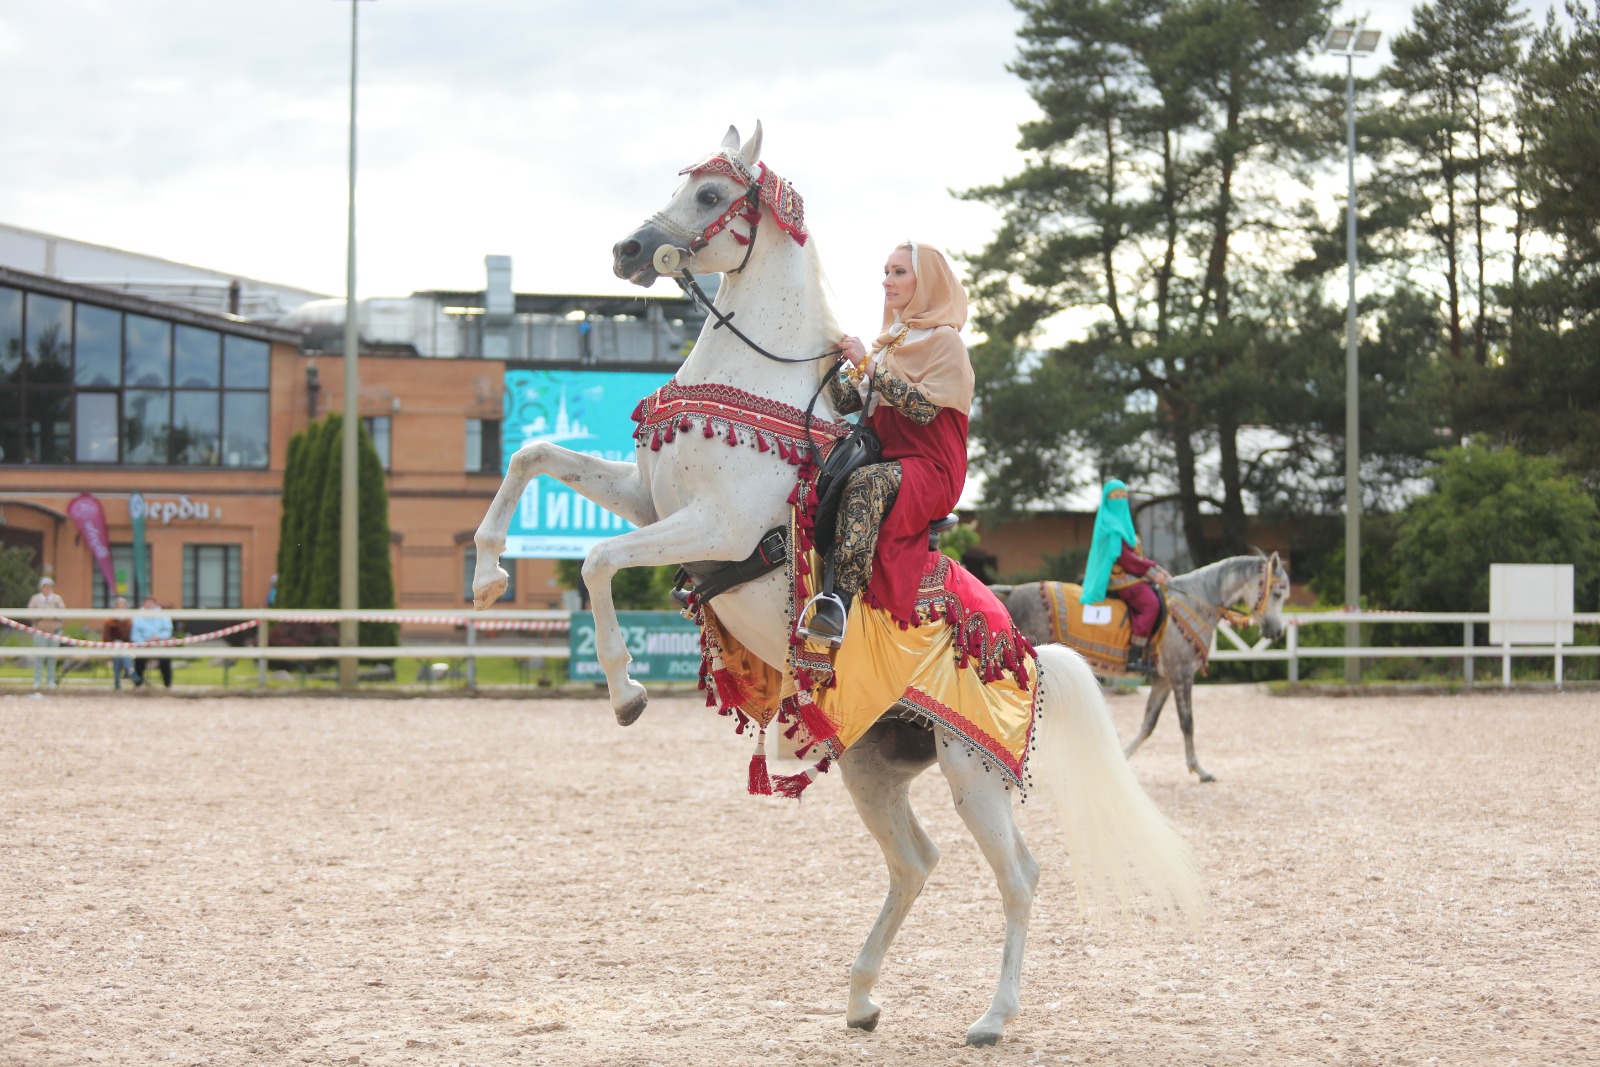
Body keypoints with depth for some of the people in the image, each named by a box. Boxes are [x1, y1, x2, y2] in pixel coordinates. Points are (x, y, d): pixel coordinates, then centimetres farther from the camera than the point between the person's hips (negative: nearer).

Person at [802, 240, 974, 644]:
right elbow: (844, 403, 14)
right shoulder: (886, 343, 21)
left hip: (931, 470, -8)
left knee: (865, 483, -38)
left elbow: (924, 407, -16)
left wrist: (867, 365, -17)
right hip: (886, 462, 8)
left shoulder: (944, 340, -1)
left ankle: (840, 597, -49)